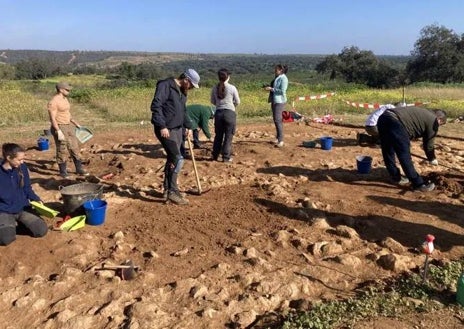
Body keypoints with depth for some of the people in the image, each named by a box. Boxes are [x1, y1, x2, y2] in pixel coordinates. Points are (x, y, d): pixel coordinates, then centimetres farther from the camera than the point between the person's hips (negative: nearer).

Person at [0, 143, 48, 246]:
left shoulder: (22, 168, -4)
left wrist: (36, 199, -8)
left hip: (23, 208, 3)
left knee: (42, 230, -14)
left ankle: (19, 221, 12)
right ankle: (10, 224, 7)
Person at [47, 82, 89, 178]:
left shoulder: (64, 99, 11)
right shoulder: (53, 102, -17)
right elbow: (52, 118, -20)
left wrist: (76, 124, 21)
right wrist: (59, 132, -26)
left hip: (69, 126, 8)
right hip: (59, 128, -8)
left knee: (75, 148, 10)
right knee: (61, 151, 2)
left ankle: (79, 169, 20)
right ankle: (63, 172, 15)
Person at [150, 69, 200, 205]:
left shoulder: (182, 91, 16)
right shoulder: (165, 85, -13)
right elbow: (155, 106, -20)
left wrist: (188, 125, 23)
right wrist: (162, 126, -25)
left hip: (178, 129, 9)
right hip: (166, 129, -9)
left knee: (172, 159, 14)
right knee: (177, 159, -14)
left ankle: (167, 189, 25)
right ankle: (172, 191, -4)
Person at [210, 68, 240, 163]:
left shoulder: (215, 88, 1)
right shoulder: (232, 88, -7)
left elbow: (213, 102, 11)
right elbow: (237, 102, 2)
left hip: (218, 113, 3)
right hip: (230, 113, -3)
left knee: (218, 135, 15)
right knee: (228, 136, 5)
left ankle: (215, 156, 22)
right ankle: (226, 157, 7)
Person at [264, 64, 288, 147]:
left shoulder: (283, 78, -12)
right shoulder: (277, 78, 16)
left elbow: (282, 91, -20)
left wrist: (271, 89, -19)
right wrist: (268, 87, 10)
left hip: (279, 101, -10)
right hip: (274, 101, 10)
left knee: (278, 120, -15)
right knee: (275, 120, 12)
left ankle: (281, 140, -13)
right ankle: (278, 138, 21)